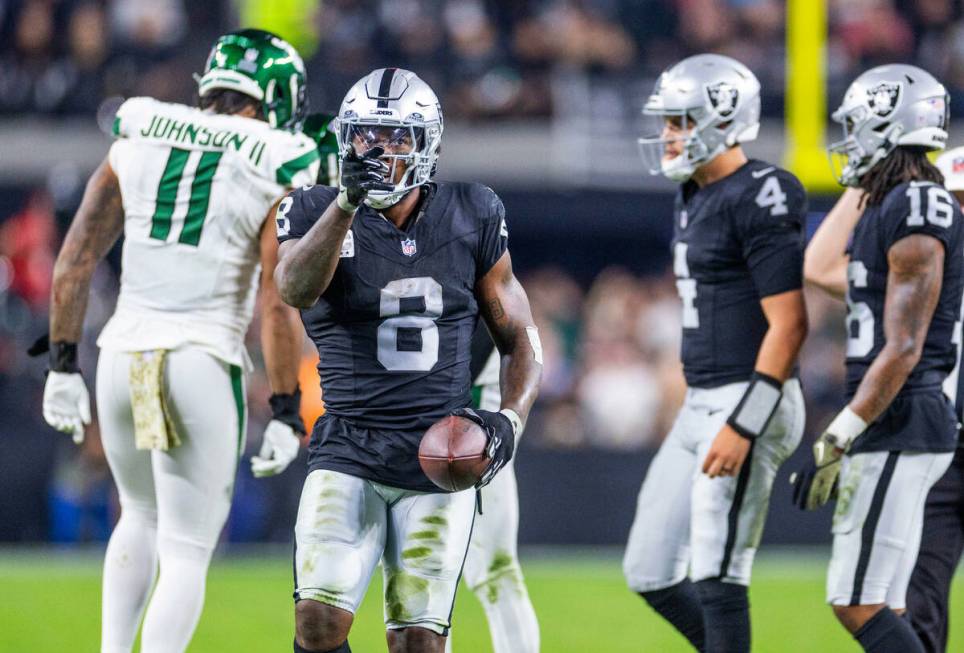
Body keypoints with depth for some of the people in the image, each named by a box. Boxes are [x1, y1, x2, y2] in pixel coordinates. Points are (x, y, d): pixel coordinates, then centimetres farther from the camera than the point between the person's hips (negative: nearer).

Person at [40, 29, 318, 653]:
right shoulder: (274, 172, -5)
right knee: (187, 554, 2)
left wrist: (63, 366, 11)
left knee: (141, 516, 28)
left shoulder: (136, 143, 7)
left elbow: (76, 257, 6)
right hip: (203, 366, -4)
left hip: (123, 358, 4)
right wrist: (286, 413, -4)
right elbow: (277, 304, -10)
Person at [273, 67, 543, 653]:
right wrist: (347, 203, -36)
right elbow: (296, 289, -24)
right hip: (349, 454, -1)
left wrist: (511, 419, -6)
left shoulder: (471, 217, 5)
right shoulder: (317, 212, 0)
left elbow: (520, 341, 12)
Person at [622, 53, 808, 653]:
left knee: (717, 580, -7)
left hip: (746, 404, -10)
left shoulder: (758, 202, -16)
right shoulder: (696, 199, 14)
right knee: (650, 573, 10)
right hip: (701, 405, 10)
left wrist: (742, 425, -23)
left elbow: (789, 324, -20)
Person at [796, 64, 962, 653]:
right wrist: (861, 185, 23)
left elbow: (902, 350, -20)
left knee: (860, 603, -9)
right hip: (890, 432, 10)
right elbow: (821, 271, 31)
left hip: (899, 430, -10)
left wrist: (838, 440, -21)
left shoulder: (915, 214, -15)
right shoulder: (887, 206, 14)